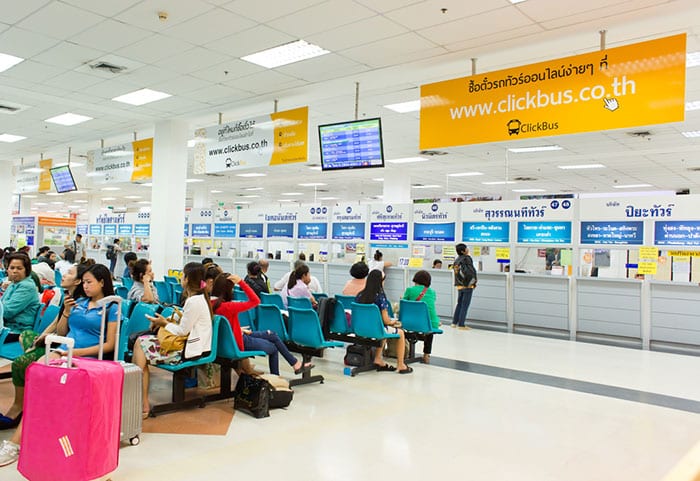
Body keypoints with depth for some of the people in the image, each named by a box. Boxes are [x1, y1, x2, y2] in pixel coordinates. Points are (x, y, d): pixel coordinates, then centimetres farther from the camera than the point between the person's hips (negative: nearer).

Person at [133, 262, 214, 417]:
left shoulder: (194, 301, -18)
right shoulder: (200, 298, 12)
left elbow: (182, 331, -15)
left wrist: (165, 323, 1)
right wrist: (166, 322, 7)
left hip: (189, 351, -10)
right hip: (190, 344, 10)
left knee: (141, 345, -8)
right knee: (141, 341, 4)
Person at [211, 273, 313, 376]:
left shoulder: (213, 303, -4)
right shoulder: (226, 306, -32)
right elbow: (255, 300, -29)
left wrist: (241, 330, 4)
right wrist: (241, 282, -31)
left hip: (231, 336, 9)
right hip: (238, 342, -9)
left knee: (272, 335, 16)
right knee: (273, 348, 15)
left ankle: (295, 364, 23)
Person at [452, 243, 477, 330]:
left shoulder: (456, 260, 10)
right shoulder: (466, 258, -11)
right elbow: (472, 271, -18)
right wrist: (473, 281, -6)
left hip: (459, 286, 7)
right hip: (468, 285, -7)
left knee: (459, 304, 17)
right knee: (465, 305, -1)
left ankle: (454, 322, 21)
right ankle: (461, 325, 1)